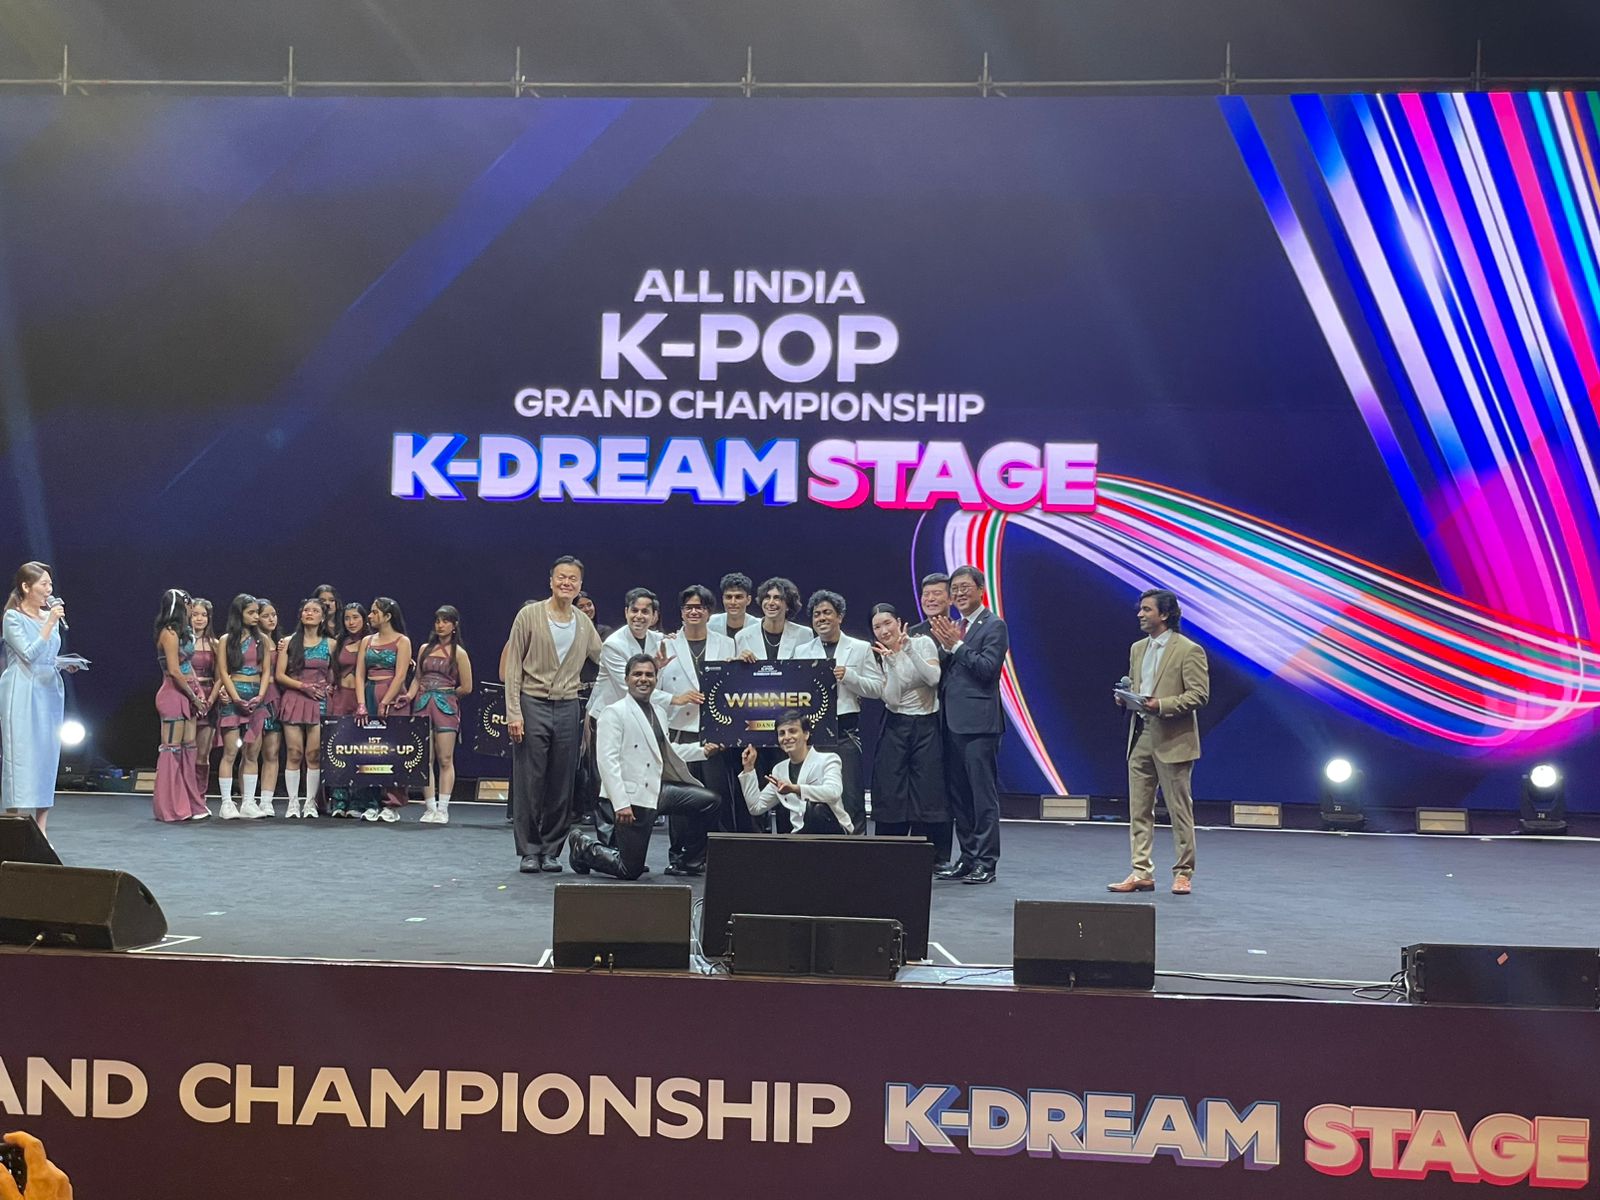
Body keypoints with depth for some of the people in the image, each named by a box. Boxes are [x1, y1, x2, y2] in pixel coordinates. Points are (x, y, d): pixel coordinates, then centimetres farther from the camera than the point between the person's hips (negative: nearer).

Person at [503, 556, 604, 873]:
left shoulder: (584, 623, 11)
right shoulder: (530, 615, -1)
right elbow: (513, 667, -2)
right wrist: (513, 712, -9)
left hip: (568, 708, 4)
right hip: (533, 705, -4)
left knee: (562, 784, 5)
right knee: (529, 782, -1)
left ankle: (552, 850, 14)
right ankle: (529, 850, 7)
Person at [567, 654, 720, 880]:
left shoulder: (658, 711, 16)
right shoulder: (613, 713, -8)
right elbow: (607, 761, -17)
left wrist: (701, 750, 17)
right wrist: (620, 803, -25)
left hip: (659, 790, 7)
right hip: (632, 796, -7)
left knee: (709, 801, -7)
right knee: (631, 870, -5)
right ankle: (584, 847, 21)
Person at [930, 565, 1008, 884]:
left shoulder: (993, 626, -4)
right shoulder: (953, 627, 18)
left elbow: (988, 667, -16)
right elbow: (944, 673, 17)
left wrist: (955, 645, -14)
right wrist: (944, 645, 0)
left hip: (979, 722, -8)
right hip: (953, 721, 8)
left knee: (983, 795, -5)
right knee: (959, 794, 11)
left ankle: (986, 863, -2)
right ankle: (967, 857, 18)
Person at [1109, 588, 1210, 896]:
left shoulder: (1189, 650, -7)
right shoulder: (1137, 649, 15)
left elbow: (1199, 694, -13)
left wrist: (1162, 705, -22)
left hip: (1173, 740, -7)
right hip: (1140, 737, 7)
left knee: (1179, 810, 2)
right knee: (1138, 809, 6)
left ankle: (1183, 873, 11)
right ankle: (1141, 873, 11)